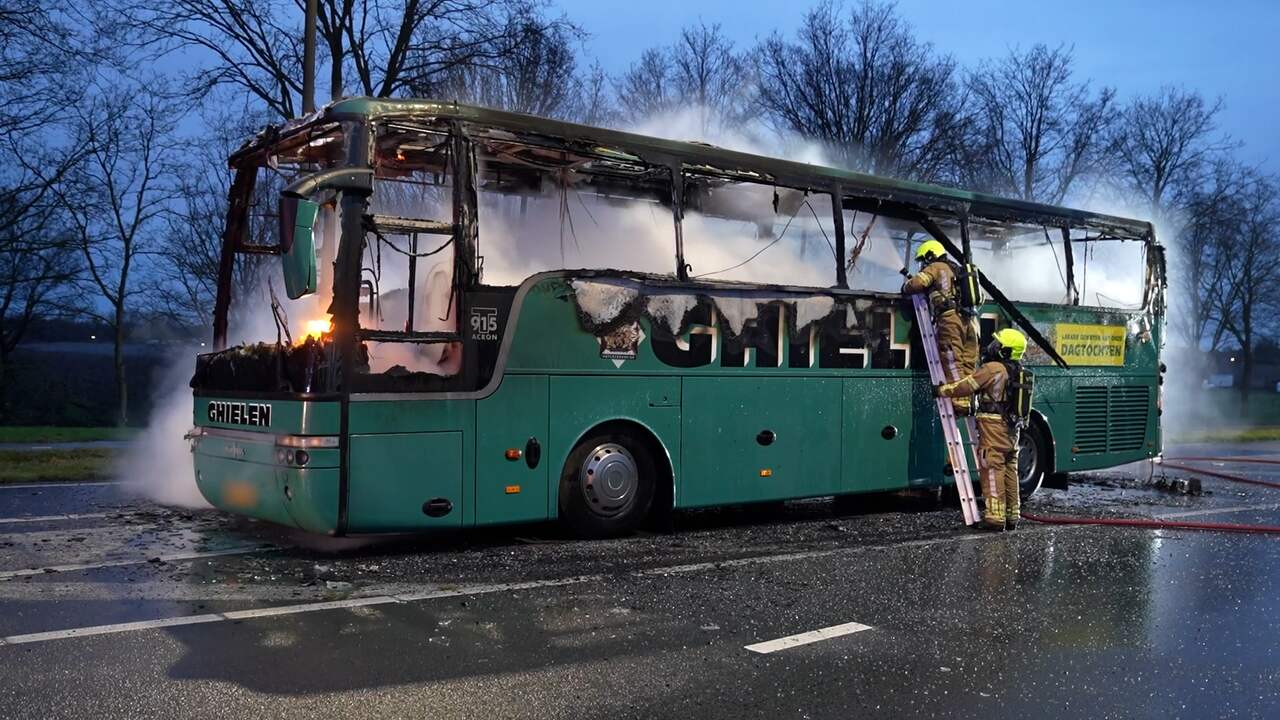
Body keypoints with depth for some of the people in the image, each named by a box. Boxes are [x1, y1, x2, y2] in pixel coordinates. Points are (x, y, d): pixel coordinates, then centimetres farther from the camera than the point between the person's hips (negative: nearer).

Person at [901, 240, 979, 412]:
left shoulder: (936, 267, 6)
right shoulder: (956, 270, 30)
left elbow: (916, 283, -8)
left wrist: (905, 287, 12)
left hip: (949, 319, -7)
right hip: (968, 320, 7)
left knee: (952, 364, -11)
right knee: (968, 366, 5)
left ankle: (960, 402, -18)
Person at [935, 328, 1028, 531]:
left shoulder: (993, 369, -13)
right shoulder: (1017, 372, 13)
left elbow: (966, 386, -11)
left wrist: (941, 390, 1)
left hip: (993, 427, -8)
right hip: (1012, 429, 8)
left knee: (992, 471, -7)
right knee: (1010, 472, 13)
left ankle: (995, 516, -8)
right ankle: (1012, 515, 18)